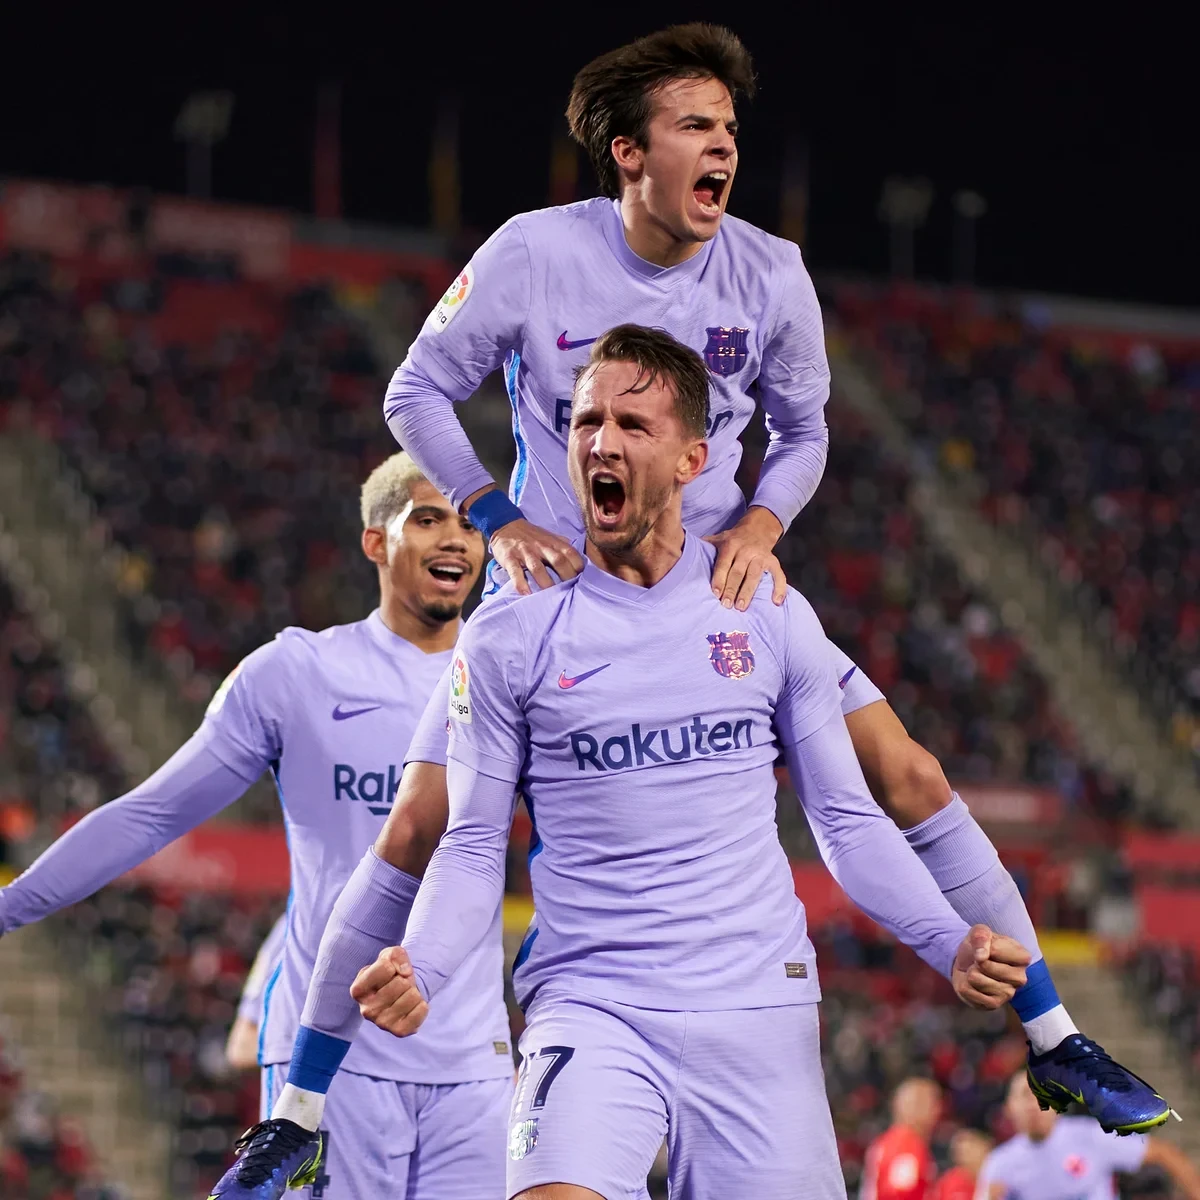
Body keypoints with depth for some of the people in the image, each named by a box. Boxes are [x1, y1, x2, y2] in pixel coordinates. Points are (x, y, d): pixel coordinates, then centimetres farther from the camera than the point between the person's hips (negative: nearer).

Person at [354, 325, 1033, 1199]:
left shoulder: (772, 615, 6)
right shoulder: (507, 636, 2)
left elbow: (846, 818, 12)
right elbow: (475, 847, 5)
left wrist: (952, 944, -2)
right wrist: (418, 970, -14)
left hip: (760, 1011, 2)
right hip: (591, 1010, -2)